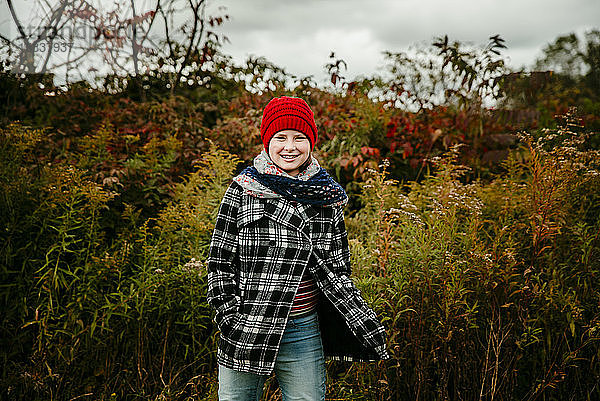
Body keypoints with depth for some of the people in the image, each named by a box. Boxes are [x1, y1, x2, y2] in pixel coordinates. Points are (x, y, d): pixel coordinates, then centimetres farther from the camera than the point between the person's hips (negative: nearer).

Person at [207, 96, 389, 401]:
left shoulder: (328, 196, 5)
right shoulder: (243, 189, -3)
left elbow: (336, 271, 8)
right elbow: (219, 261, -1)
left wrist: (367, 326, 0)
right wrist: (230, 319, -10)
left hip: (304, 332, 2)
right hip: (245, 330, -1)